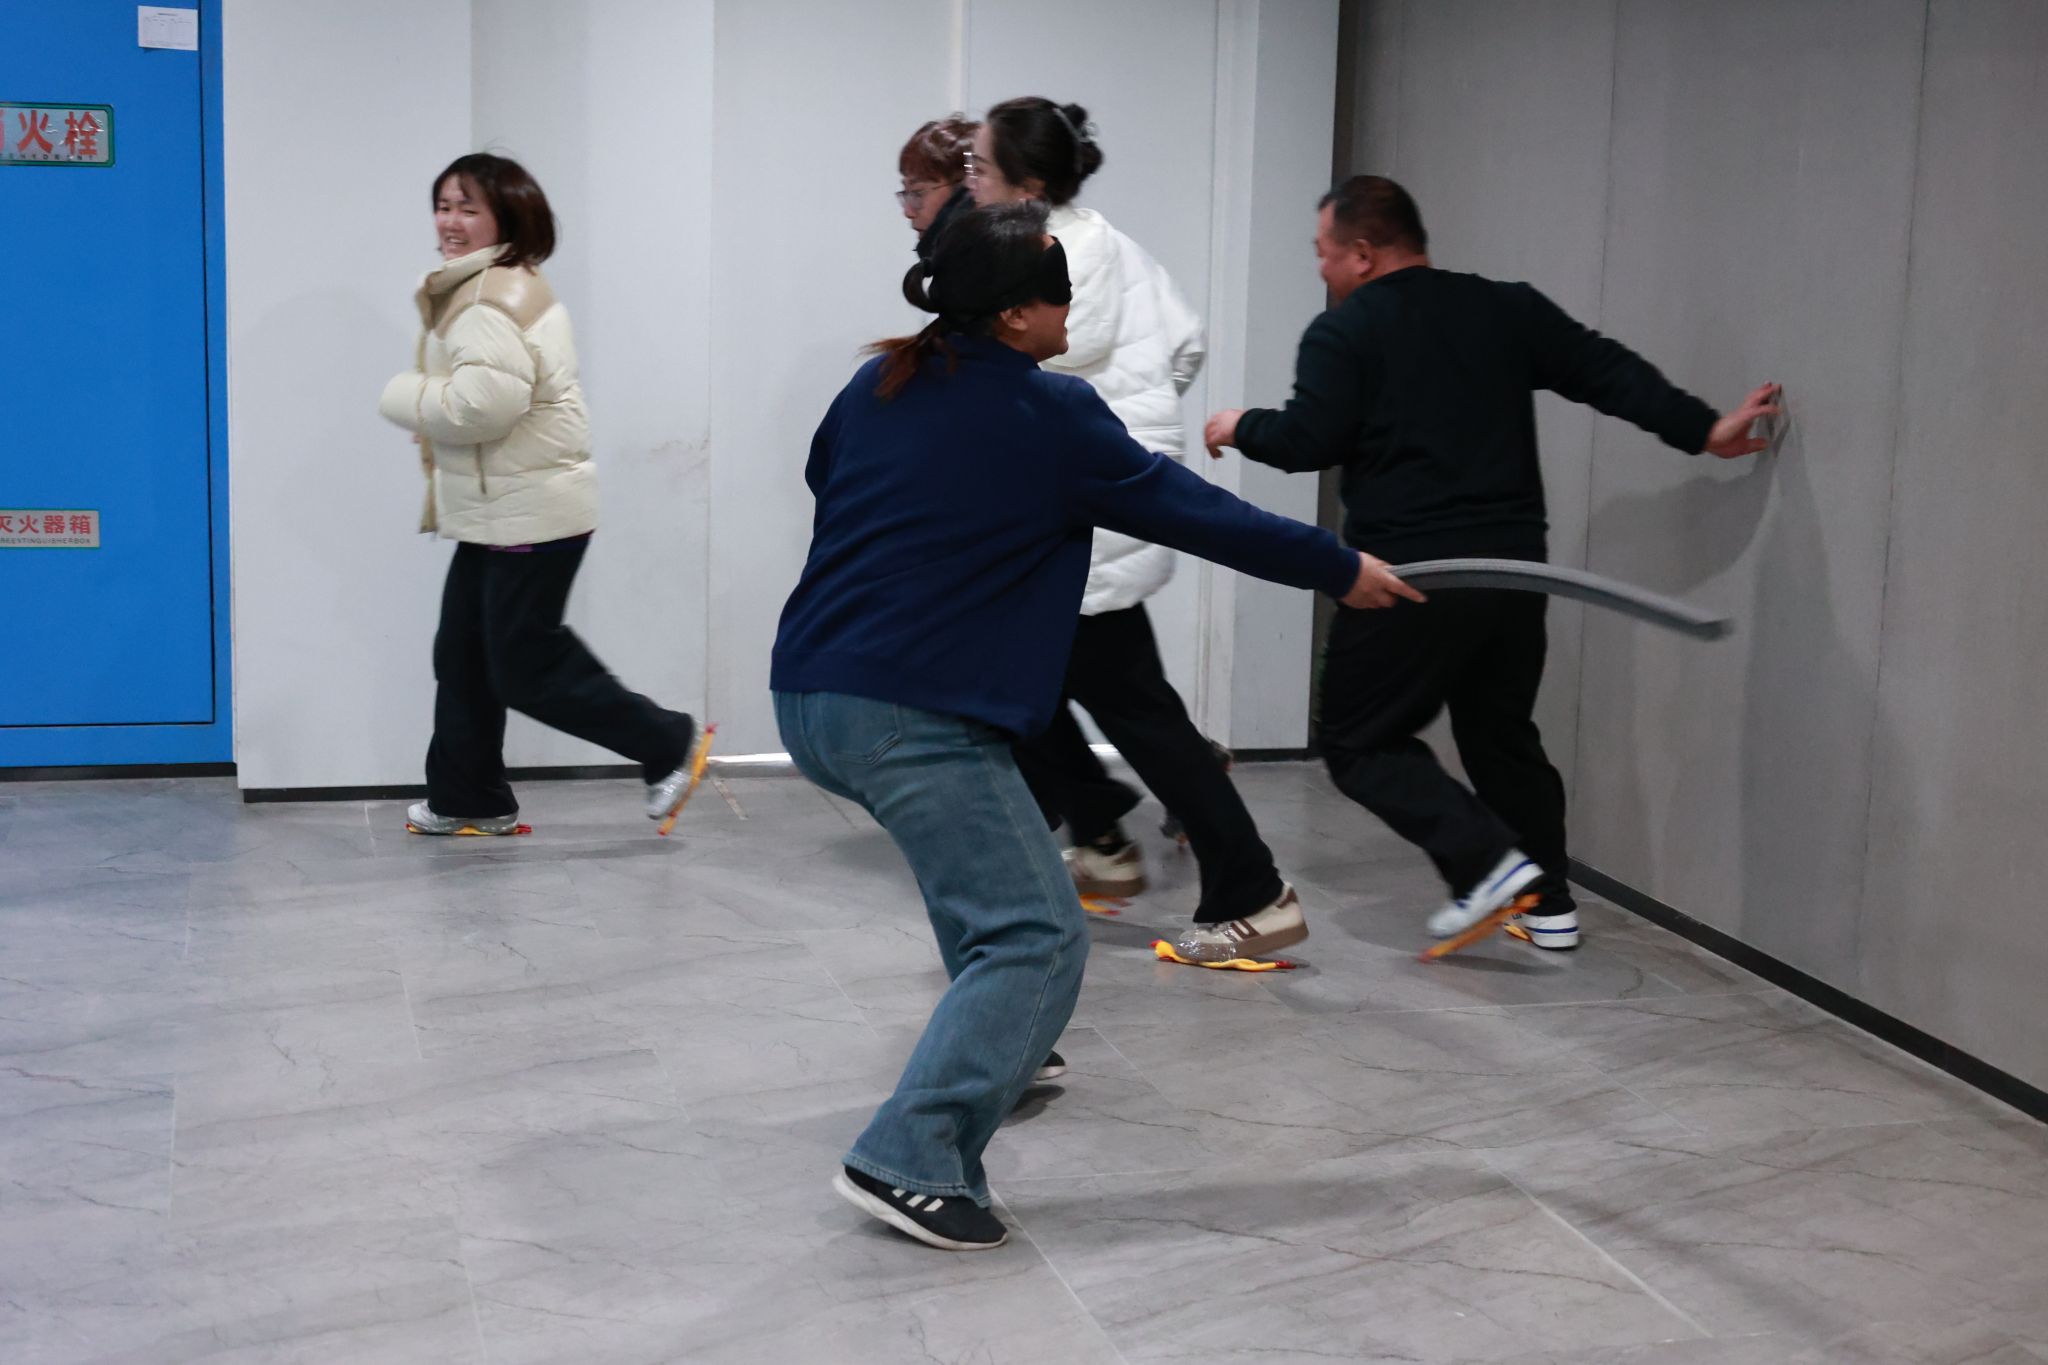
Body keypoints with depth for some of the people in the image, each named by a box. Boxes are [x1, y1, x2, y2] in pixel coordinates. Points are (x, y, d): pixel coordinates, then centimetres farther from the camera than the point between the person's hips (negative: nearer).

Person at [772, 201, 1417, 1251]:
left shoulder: (878, 385, 10)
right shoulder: (1049, 415, -9)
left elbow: (823, 472, 30)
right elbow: (1195, 514, -2)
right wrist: (1341, 570, 9)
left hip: (810, 693, 9)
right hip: (911, 716, -9)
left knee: (993, 878, 31)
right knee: (1036, 936, -6)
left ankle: (993, 1054, 41)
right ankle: (909, 1161, -14)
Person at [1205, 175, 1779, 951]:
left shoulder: (1343, 331, -4)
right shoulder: (1508, 310, 11)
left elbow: (1308, 441, -9)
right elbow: (1607, 370, 7)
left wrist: (1242, 429, 9)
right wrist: (1703, 428, 7)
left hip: (1407, 572, -6)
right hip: (1513, 564, 6)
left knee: (1360, 741, 5)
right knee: (1503, 733, 21)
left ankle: (1488, 861, -10)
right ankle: (1548, 904, 22)